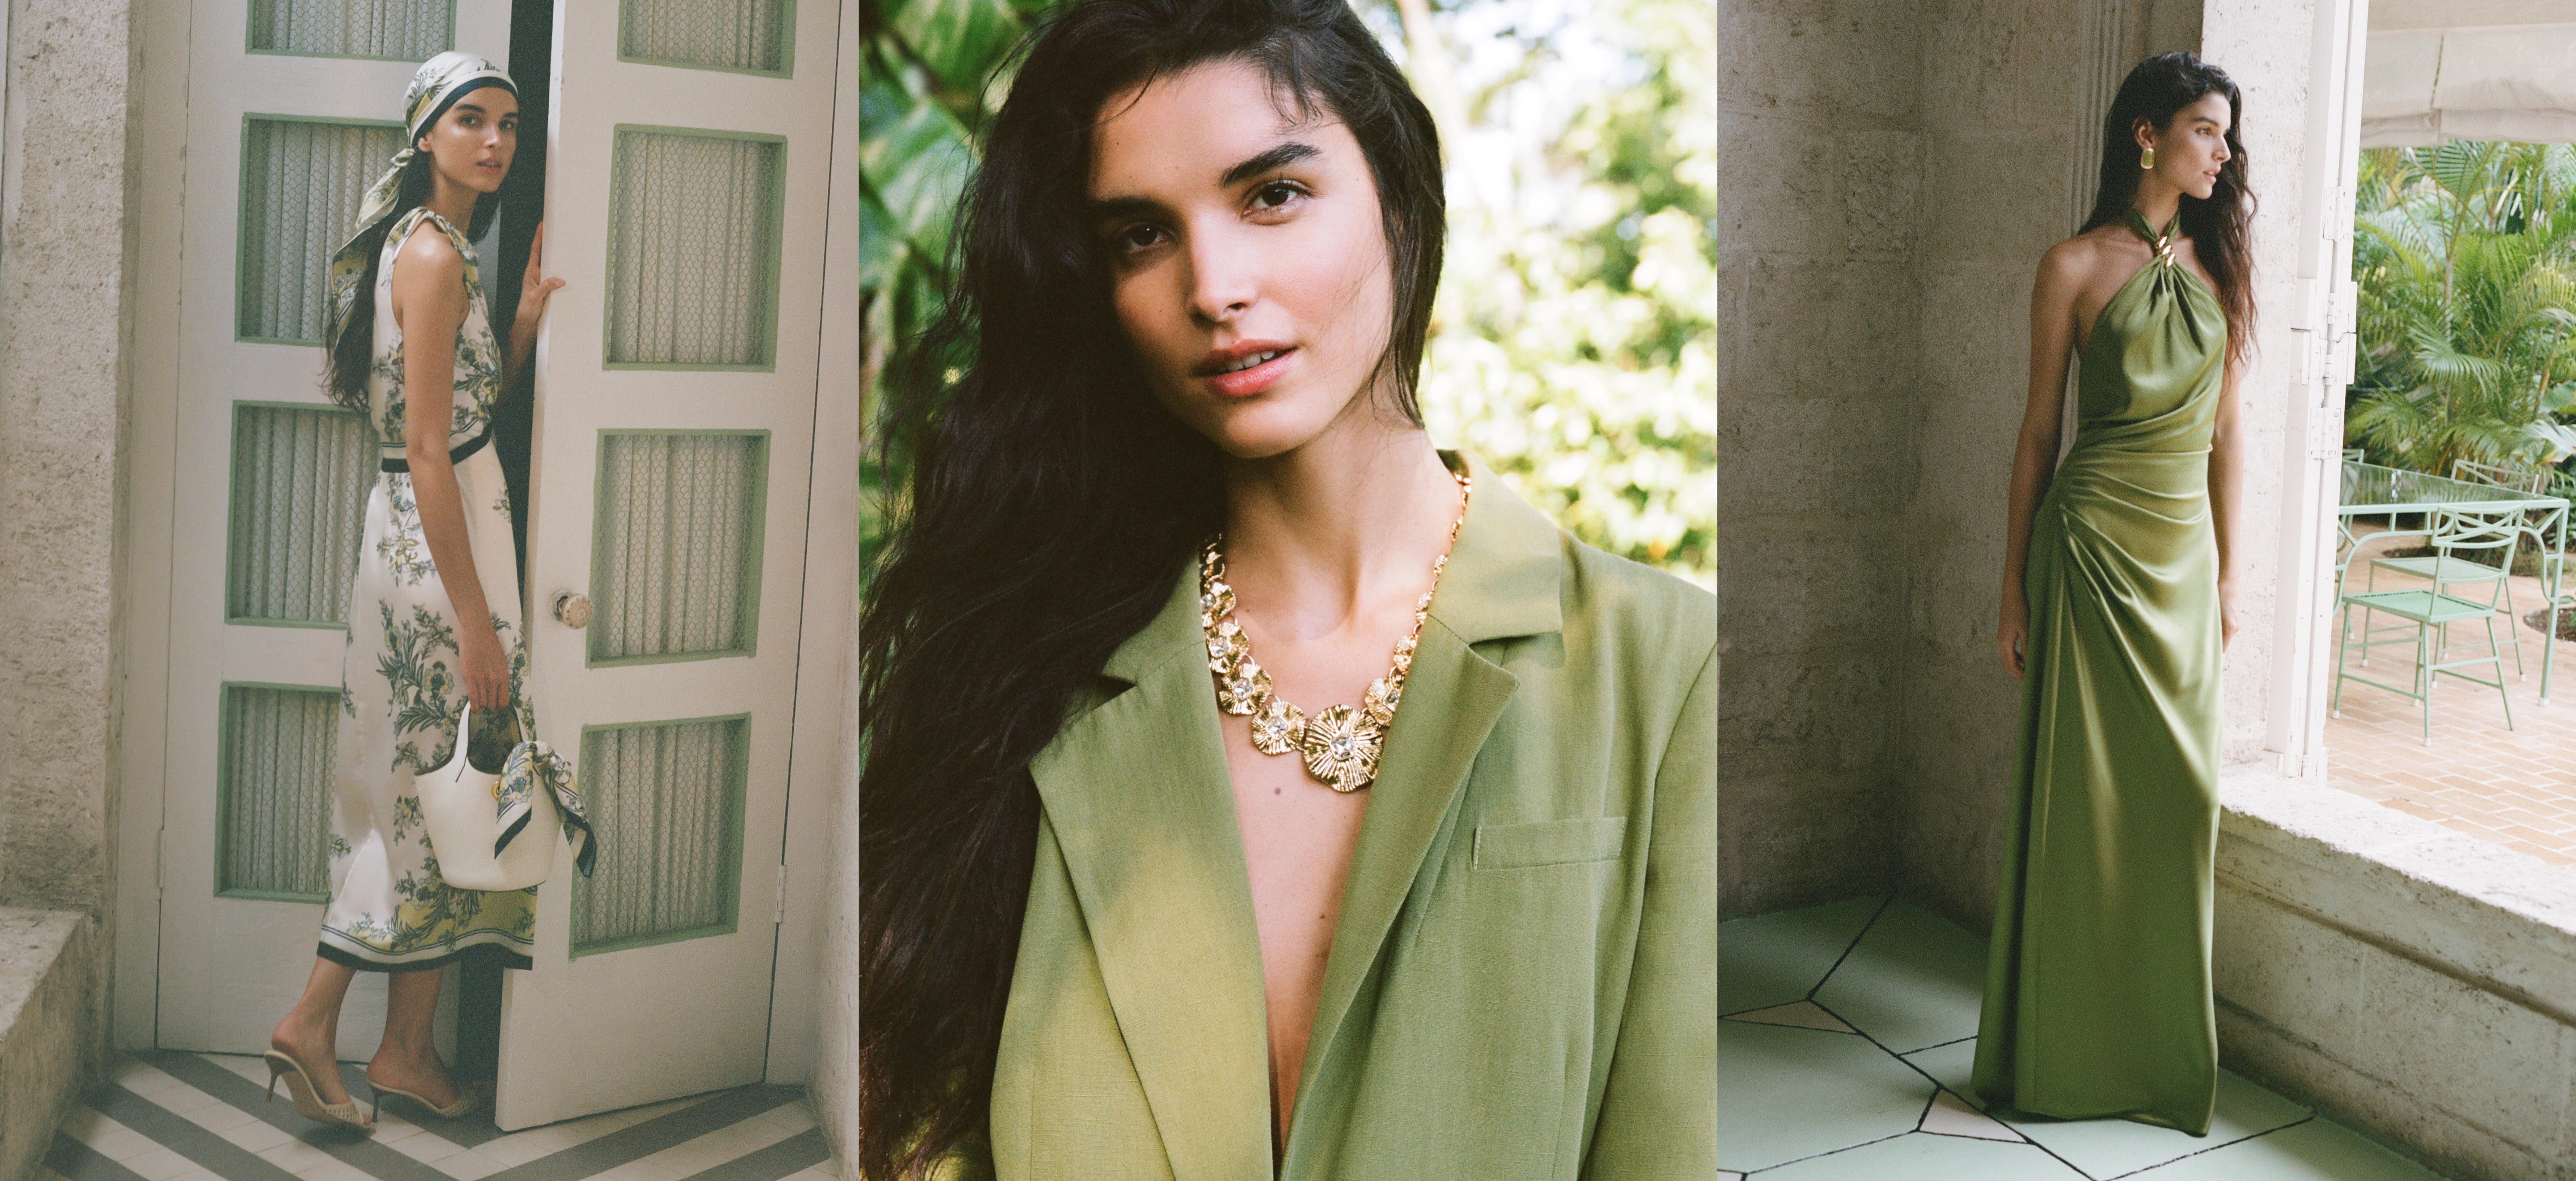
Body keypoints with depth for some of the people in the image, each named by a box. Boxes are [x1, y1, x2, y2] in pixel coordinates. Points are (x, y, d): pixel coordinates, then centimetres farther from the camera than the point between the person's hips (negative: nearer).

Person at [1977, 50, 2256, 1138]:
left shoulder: (2217, 263, 10)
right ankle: (2066, 1052, 10)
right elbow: (2038, 429, 0)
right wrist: (2014, 588, -1)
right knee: (2080, 795, -1)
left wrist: (2229, 571, 9)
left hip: (2185, 555, 4)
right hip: (2090, 546, -4)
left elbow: (2226, 429, 12)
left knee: (2178, 797, 5)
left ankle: (2163, 1047, 17)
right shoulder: (2075, 266, -2)